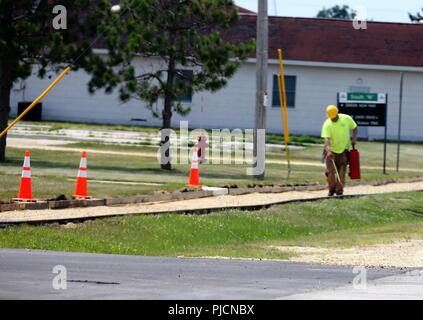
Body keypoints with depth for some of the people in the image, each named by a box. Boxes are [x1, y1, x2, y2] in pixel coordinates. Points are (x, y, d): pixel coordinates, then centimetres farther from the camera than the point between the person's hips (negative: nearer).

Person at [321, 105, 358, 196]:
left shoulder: (346, 119, -9)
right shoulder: (327, 124, -17)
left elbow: (355, 128, 8)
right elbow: (326, 138, -28)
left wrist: (354, 138, -9)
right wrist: (328, 150, -44)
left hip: (344, 150, 1)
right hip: (332, 150, -1)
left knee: (341, 171, -3)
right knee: (330, 171, -3)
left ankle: (339, 190, 6)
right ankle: (331, 189, 15)